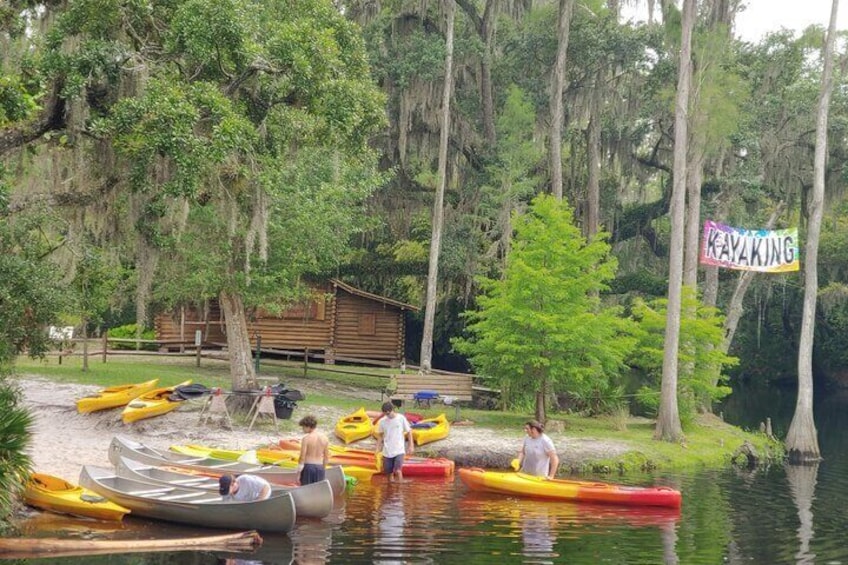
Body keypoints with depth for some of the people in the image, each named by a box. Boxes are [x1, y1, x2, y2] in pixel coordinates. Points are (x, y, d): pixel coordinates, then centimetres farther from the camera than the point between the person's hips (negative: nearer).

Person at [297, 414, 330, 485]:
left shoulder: (306, 439, -12)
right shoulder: (324, 438, 2)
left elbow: (302, 457, -12)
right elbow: (326, 458, 6)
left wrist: (298, 474, -5)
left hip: (307, 467, -4)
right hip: (319, 467, 4)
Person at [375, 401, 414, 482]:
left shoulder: (401, 418, -6)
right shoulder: (382, 421, 0)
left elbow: (408, 432, 3)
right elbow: (380, 435, 12)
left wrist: (411, 446, 1)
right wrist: (378, 448, 5)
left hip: (399, 451, -3)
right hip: (387, 452, 3)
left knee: (397, 471, -19)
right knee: (389, 472, 7)